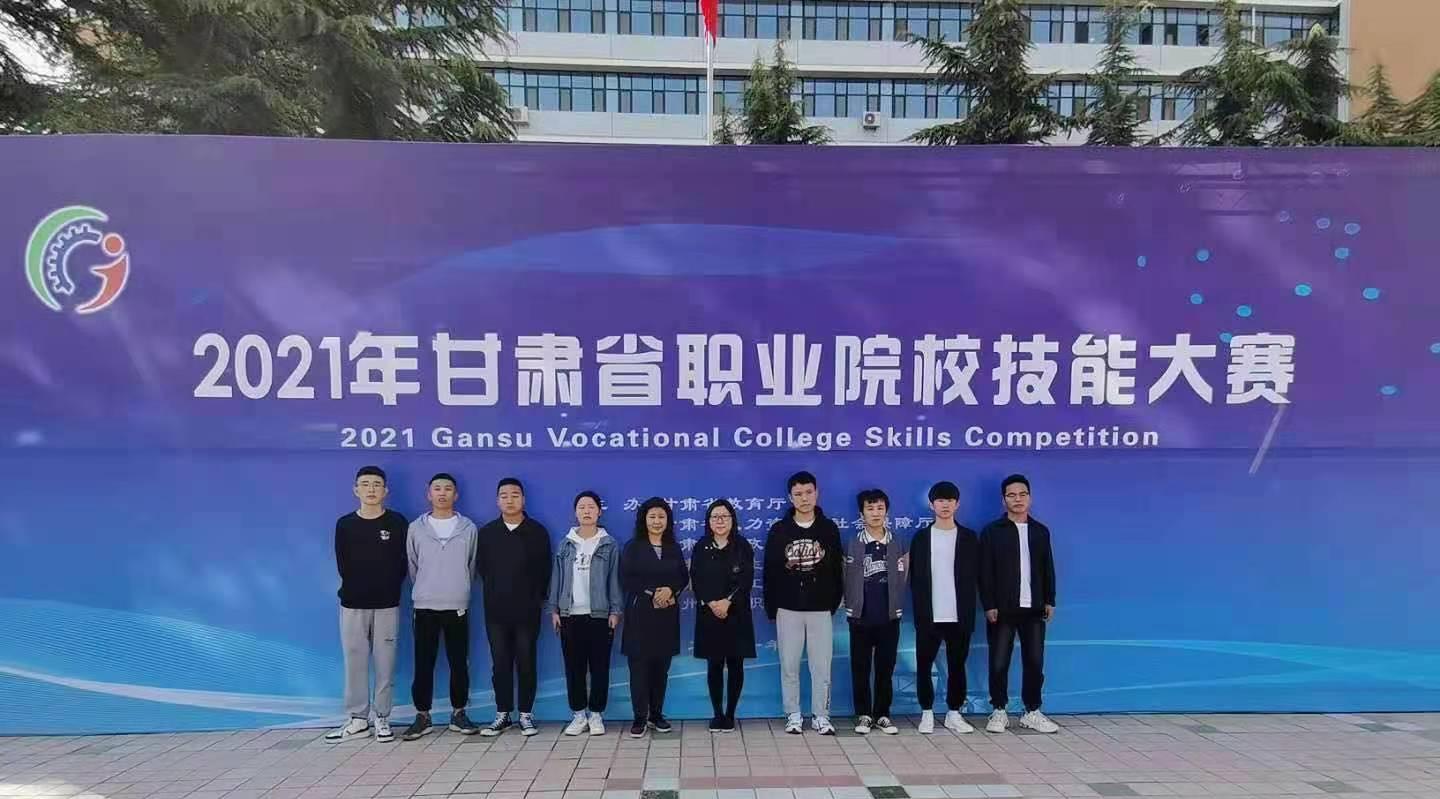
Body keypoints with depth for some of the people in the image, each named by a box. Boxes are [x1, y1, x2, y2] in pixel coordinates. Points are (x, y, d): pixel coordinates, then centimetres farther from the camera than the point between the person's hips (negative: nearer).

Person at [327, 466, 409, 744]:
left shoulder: (397, 522, -1)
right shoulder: (345, 524, 3)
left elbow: (401, 564, 0)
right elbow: (343, 565, 4)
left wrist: (388, 590, -4)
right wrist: (356, 590, 1)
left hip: (386, 603, -1)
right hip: (353, 603, 1)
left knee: (385, 663, 3)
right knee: (355, 662, 5)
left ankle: (382, 719, 12)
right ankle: (357, 720, 14)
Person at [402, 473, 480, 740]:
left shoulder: (468, 528, 1)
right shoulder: (416, 528, 2)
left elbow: (472, 566, 9)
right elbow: (412, 566, 10)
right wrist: (424, 591, 13)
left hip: (458, 607, 0)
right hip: (425, 607, 0)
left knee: (459, 663, 5)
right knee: (423, 664, 3)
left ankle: (459, 713, 16)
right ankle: (422, 716, 14)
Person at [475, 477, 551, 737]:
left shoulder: (537, 531, 0)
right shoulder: (487, 532, 6)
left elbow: (545, 570, 2)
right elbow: (481, 567, 9)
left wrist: (536, 597, 0)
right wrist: (497, 592, 8)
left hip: (527, 610, -2)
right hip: (496, 610, 2)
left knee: (526, 663, 3)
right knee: (500, 664, 6)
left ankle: (526, 714, 12)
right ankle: (502, 714, 15)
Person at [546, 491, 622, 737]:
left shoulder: (609, 544, 2)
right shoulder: (566, 544, 8)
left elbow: (614, 579, 0)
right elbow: (557, 577, 8)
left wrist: (615, 610, -6)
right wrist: (553, 609, 3)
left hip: (600, 614, -2)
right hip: (570, 614, 2)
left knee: (599, 667, 3)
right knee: (573, 667, 6)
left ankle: (596, 714, 14)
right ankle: (579, 714, 17)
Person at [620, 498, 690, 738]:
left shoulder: (674, 548, 11)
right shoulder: (633, 547, 1)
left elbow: (684, 578, 7)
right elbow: (626, 580, -6)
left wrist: (670, 590, -13)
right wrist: (652, 594, -13)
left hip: (667, 614, 3)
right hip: (640, 613, -3)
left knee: (661, 666, 6)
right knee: (639, 666, -3)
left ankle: (656, 715, 17)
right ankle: (640, 718, 4)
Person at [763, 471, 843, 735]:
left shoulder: (829, 528, 2)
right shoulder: (779, 530, 0)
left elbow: (837, 570, 4)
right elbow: (770, 571, 2)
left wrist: (834, 603, 0)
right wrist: (771, 608, 0)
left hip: (821, 609, 0)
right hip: (788, 609, 0)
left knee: (822, 666, 3)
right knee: (789, 665, 6)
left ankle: (821, 716, 15)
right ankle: (793, 715, 18)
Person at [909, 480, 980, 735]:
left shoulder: (968, 537, 5)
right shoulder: (921, 537, 4)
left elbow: (973, 577, 4)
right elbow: (915, 578, 3)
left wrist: (968, 611, -2)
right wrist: (919, 610, -4)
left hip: (959, 616, 0)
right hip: (928, 616, 0)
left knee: (957, 666, 8)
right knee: (924, 666, 3)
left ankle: (954, 713, 19)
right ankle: (927, 713, 15)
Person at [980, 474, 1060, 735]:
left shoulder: (1041, 531, 10)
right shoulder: (992, 531, -2)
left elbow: (1048, 569, 12)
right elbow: (985, 572, -5)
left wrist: (1049, 601, 6)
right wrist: (989, 605, -10)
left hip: (1033, 608, 3)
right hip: (1003, 609, -3)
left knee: (1035, 663, 7)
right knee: (999, 664, 2)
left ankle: (1032, 713, 19)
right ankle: (999, 712, 15)